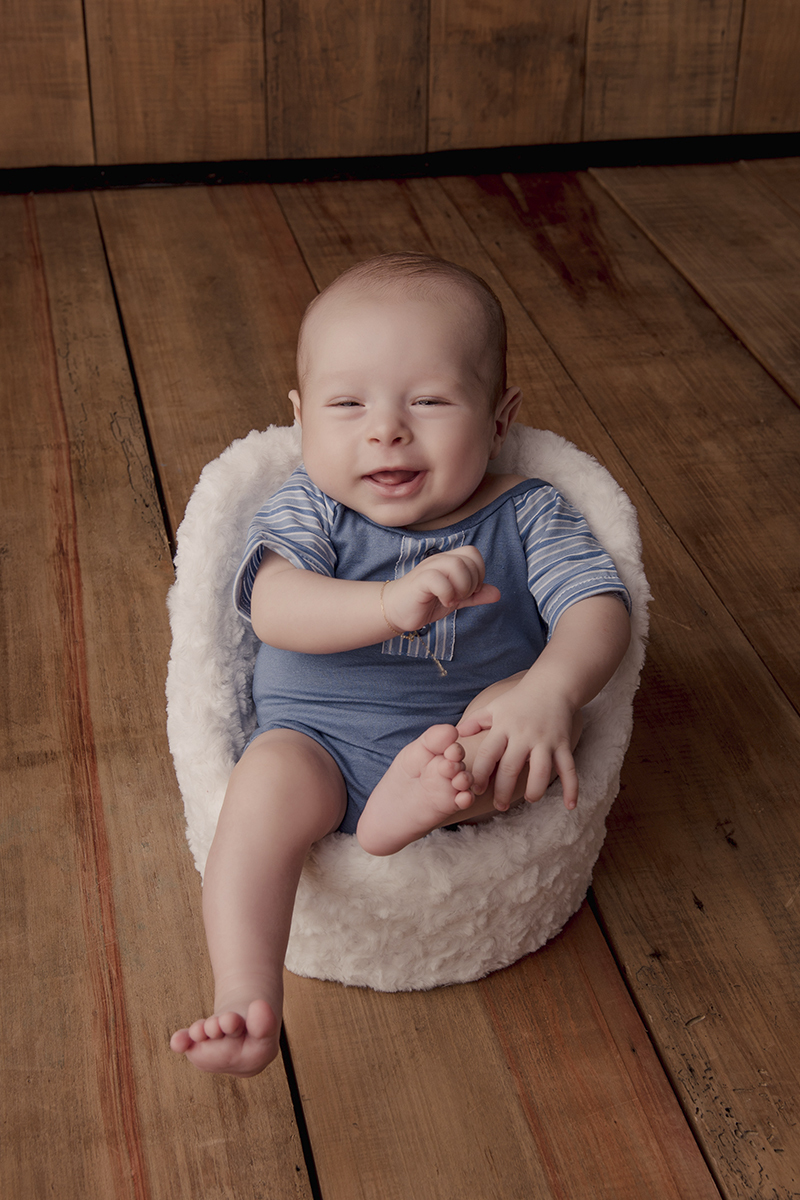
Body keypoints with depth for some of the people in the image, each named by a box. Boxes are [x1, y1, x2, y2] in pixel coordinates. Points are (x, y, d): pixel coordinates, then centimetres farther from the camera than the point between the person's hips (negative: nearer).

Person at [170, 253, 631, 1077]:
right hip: (318, 738, -1)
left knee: (537, 706, -24)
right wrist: (393, 603, -42)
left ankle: (426, 802, -40)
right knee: (270, 775, -30)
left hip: (474, 737, 1)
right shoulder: (308, 507, -3)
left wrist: (550, 691, -38)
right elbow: (275, 608, -22)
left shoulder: (526, 515, -2)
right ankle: (245, 999, -34)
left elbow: (598, 607, -14)